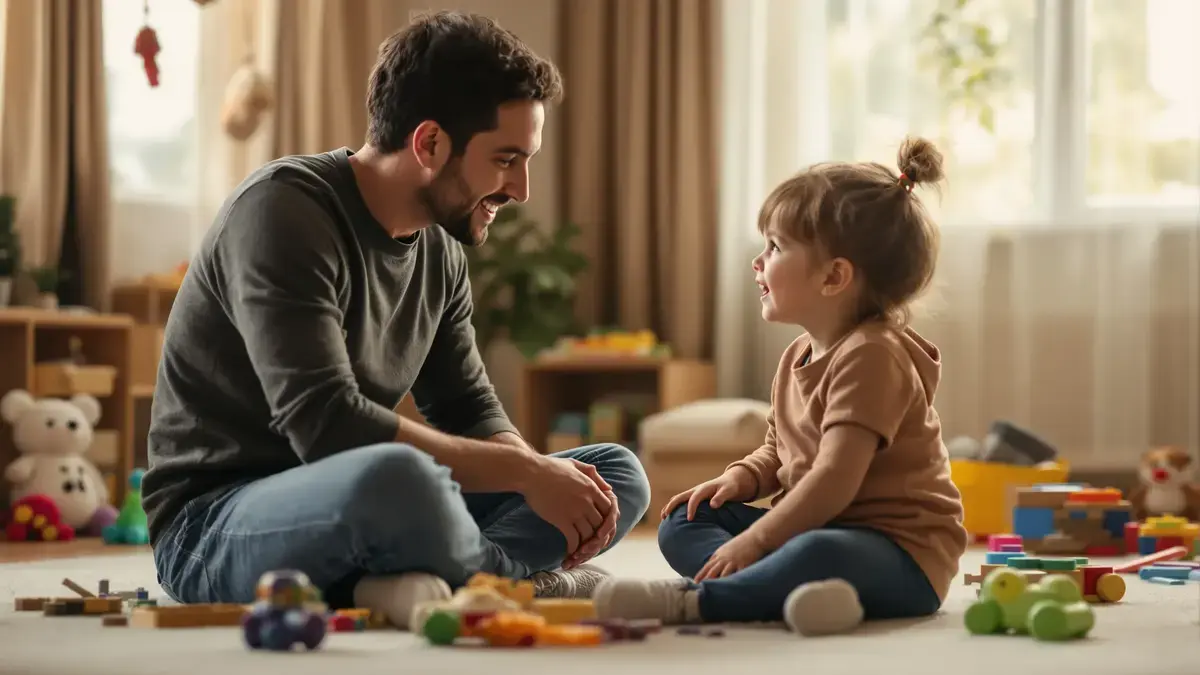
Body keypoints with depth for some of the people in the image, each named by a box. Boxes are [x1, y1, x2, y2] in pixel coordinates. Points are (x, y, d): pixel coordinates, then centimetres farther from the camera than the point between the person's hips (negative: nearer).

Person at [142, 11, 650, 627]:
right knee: (395, 476, -41)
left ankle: (422, 583, -22)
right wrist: (526, 471, -23)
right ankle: (522, 580, -11)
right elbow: (328, 427, -28)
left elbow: (469, 412, 12)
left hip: (353, 513, 9)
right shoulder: (284, 211, -18)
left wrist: (550, 478, -11)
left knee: (618, 474, 3)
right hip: (214, 527, -9)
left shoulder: (440, 250, 8)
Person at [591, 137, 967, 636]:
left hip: (903, 553, -10)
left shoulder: (873, 356, -17)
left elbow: (834, 480, -24)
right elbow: (777, 454, 23)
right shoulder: (798, 357, 12)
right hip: (822, 528, 10)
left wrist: (754, 541, -24)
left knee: (820, 555, -42)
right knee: (684, 522, 2)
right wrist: (739, 478, 1)